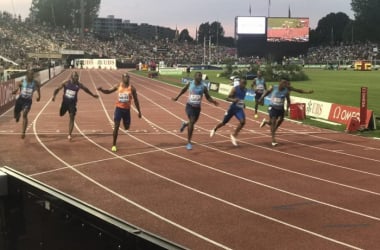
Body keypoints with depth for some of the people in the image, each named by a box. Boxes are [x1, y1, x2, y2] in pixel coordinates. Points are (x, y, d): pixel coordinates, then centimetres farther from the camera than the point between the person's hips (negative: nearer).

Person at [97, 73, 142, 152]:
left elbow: (136, 100, 4)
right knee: (116, 126, -8)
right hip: (119, 108, -1)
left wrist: (139, 111, 5)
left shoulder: (132, 88, -3)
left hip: (127, 109, 1)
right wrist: (101, 90, -19)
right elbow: (108, 91, 3)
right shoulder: (118, 86, -2)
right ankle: (114, 145, 0)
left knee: (127, 127, 9)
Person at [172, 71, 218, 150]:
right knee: (192, 121, -18)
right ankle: (189, 142, -9)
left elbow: (208, 97, -1)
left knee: (192, 122, 17)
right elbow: (184, 90, 12)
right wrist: (177, 97, 19)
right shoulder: (190, 84, -7)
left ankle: (185, 124, 58)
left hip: (197, 107, 3)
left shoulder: (203, 87, -7)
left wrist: (213, 101, -22)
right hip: (189, 106, -3)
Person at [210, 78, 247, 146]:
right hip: (233, 108, -4)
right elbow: (228, 98, -17)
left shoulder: (245, 90, 3)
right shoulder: (235, 89, -16)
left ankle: (233, 136, -4)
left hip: (239, 109, 4)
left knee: (242, 121, -20)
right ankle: (214, 129, 39)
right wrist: (233, 100, -35)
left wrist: (243, 104, 13)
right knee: (224, 122, 9)